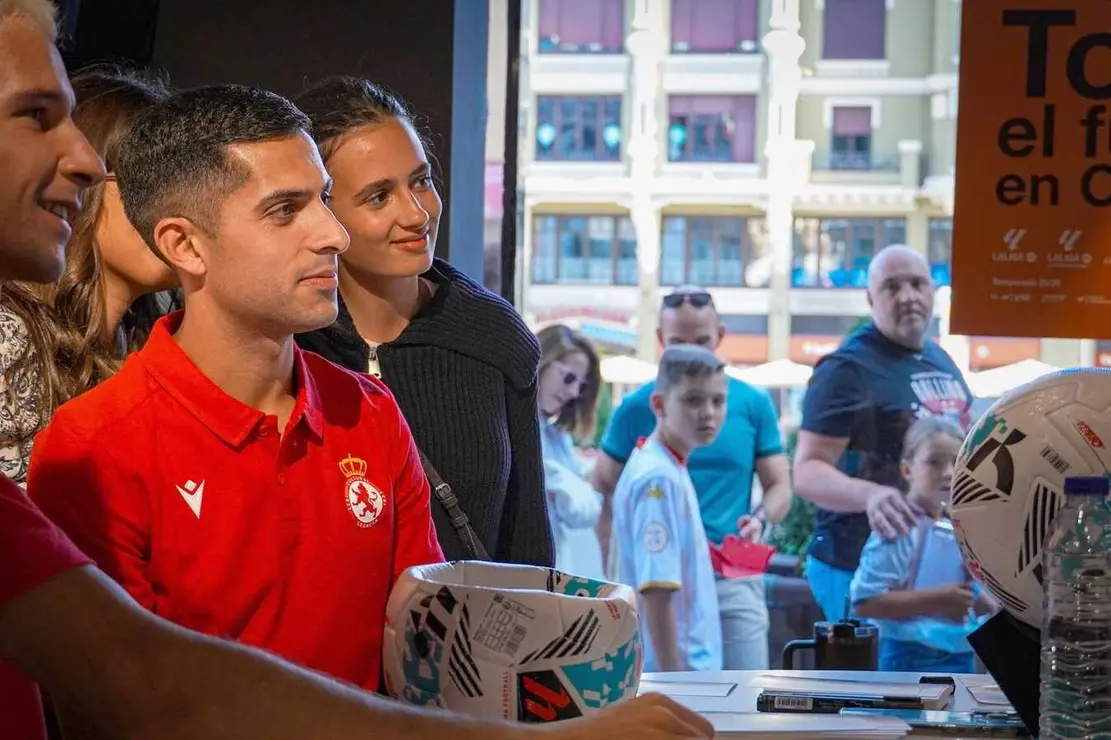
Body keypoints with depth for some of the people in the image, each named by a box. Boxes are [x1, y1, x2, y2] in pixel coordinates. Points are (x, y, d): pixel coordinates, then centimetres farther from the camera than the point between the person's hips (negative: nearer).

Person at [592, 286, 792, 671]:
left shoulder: (753, 404, 5)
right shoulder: (636, 408, 3)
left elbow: (779, 486, 10)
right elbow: (603, 488, 7)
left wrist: (760, 520, -13)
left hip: (734, 578, 0)